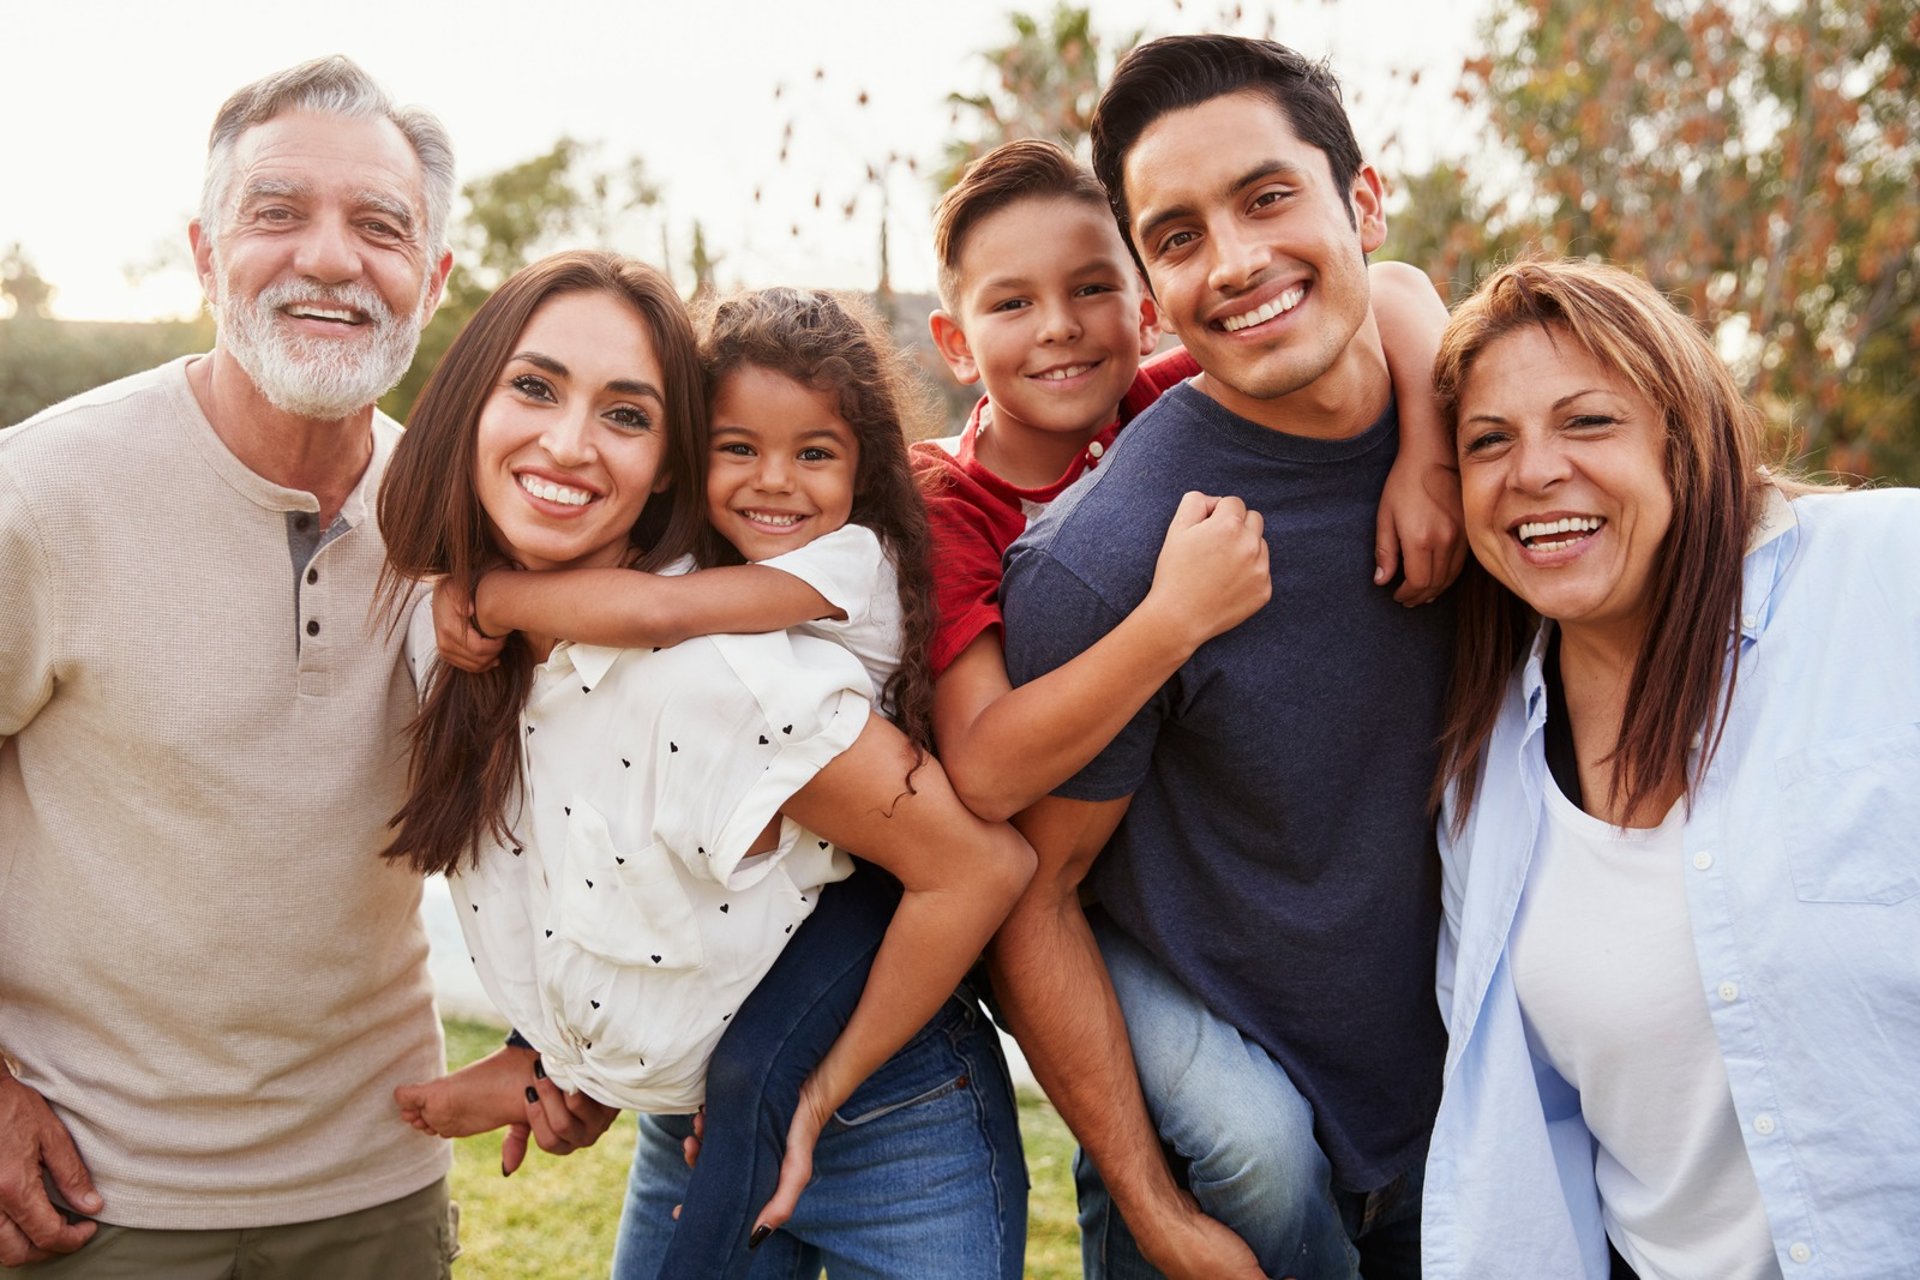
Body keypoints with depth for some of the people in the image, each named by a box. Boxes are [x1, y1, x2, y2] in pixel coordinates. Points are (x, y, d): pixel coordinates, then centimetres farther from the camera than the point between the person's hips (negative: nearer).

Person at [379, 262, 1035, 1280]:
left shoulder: (721, 673, -28)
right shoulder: (444, 642, -5)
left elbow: (982, 866, -28)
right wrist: (552, 1062, -2)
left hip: (880, 1123, -6)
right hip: (689, 1130, 6)